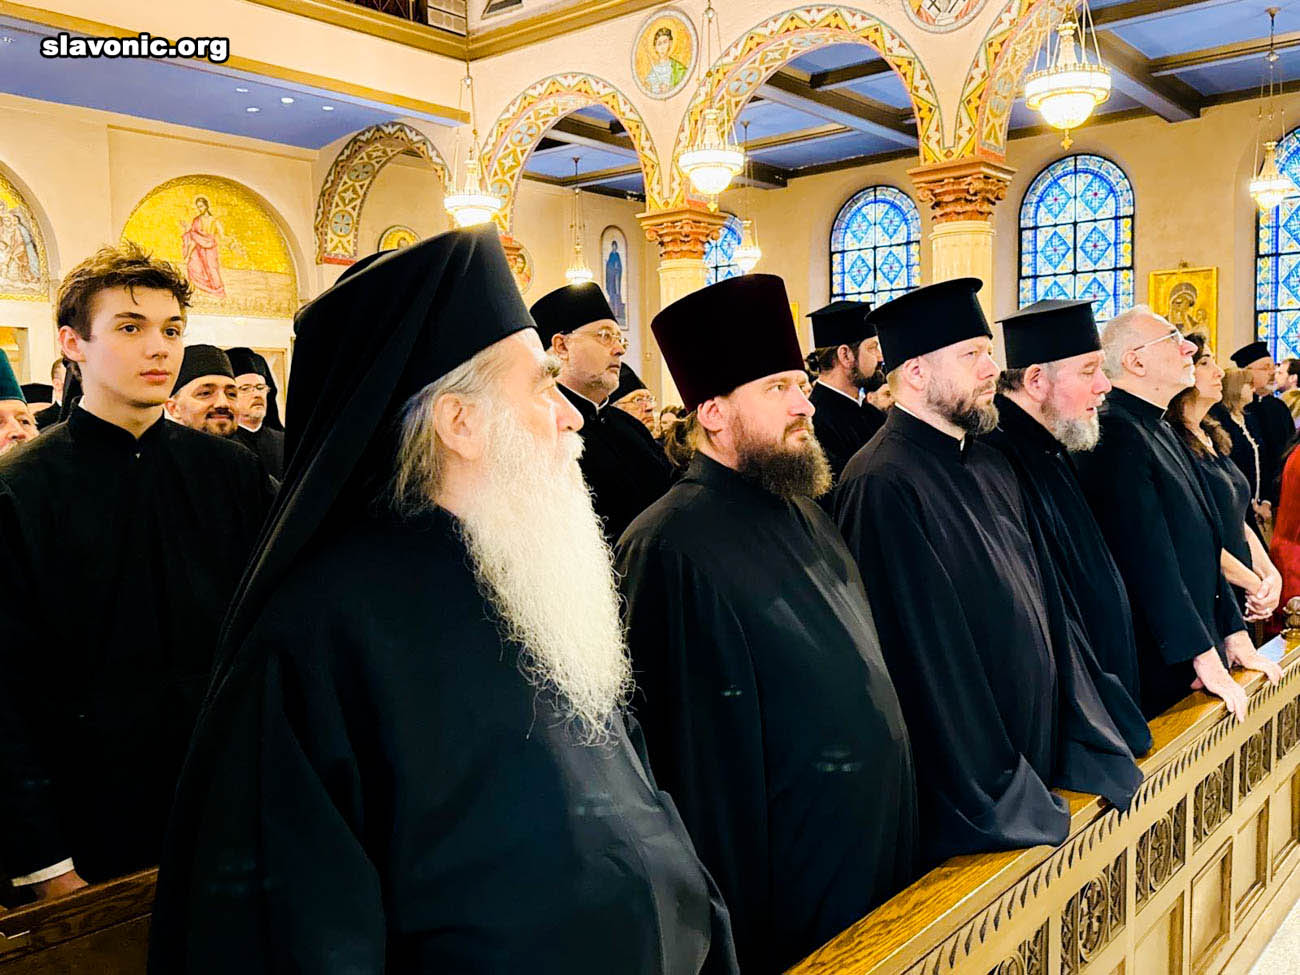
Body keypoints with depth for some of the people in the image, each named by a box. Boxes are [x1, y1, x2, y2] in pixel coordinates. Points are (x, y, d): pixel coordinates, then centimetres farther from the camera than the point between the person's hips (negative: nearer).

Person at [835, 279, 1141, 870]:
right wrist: (1000, 809, -18)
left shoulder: (990, 466, 7)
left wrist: (1091, 751, 6)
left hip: (1037, 767, 8)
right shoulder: (882, 485, -22)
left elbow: (1045, 606, 10)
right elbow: (923, 655, -23)